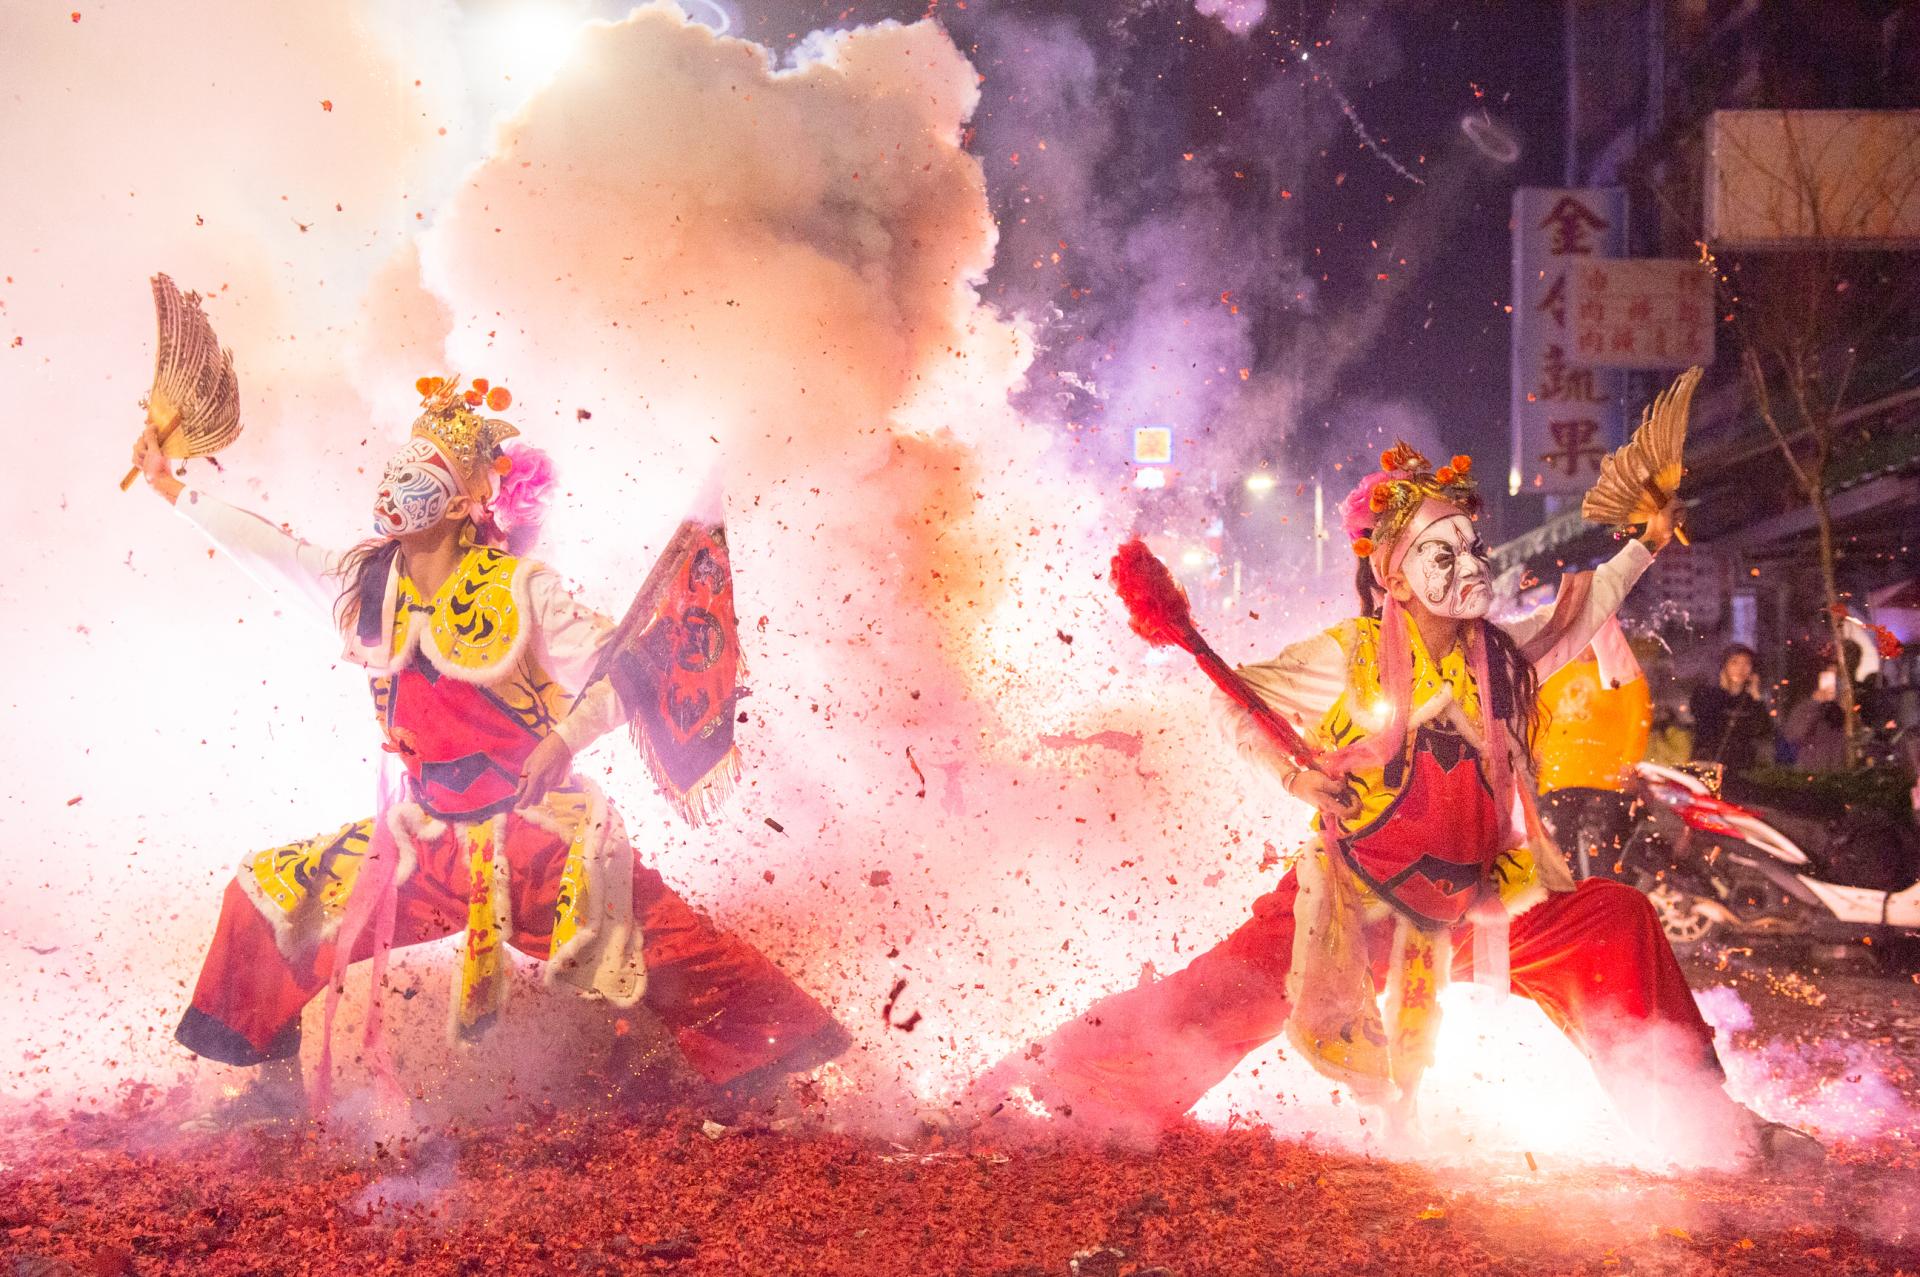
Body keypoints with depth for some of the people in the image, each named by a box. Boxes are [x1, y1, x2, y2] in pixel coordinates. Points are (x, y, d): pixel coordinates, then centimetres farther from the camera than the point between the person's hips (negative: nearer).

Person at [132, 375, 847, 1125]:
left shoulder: (518, 591, -13)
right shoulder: (365, 585, 1)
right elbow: (267, 549, 15)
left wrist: (564, 737, -28)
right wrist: (172, 488, 19)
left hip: (538, 832, -5)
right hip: (427, 838, 5)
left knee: (657, 938, -18)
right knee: (262, 902, 7)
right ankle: (276, 1083, 25)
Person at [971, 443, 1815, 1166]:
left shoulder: (1501, 659, 0)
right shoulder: (1345, 659, -11)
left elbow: (1575, 618, 22)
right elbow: (1240, 704, 0)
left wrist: (1644, 547, 22)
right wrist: (1294, 775, -15)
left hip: (1472, 905, 4)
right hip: (1351, 897, -4)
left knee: (1616, 921, -7)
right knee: (1228, 994, -18)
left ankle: (1694, 1108, 6)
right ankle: (1046, 1081, -5)